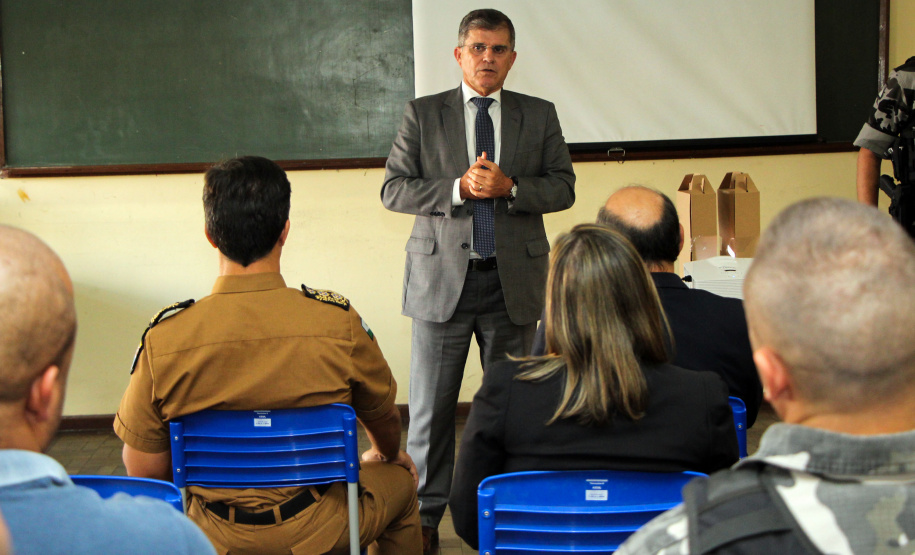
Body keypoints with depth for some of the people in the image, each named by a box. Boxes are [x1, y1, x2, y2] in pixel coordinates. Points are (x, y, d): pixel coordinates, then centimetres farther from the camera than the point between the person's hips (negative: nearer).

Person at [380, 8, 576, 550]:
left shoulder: (540, 115, 8)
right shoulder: (423, 114, 4)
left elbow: (563, 187, 3)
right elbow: (393, 189, -1)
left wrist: (509, 187, -14)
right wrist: (459, 189, -15)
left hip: (515, 279, 1)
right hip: (443, 276, -1)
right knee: (431, 405, 3)